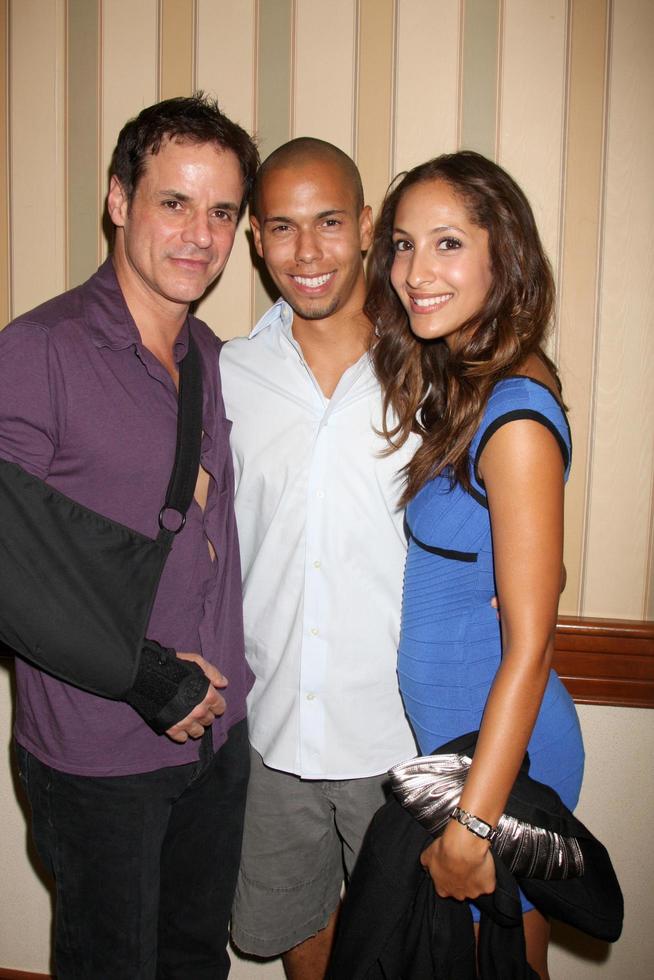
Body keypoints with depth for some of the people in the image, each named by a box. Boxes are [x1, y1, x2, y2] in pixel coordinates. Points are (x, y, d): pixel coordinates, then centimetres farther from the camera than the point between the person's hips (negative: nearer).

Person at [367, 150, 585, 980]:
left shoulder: (516, 414, -23)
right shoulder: (450, 382, 2)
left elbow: (528, 645, -22)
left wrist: (473, 823, -17)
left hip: (503, 754, -7)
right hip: (446, 733, 8)